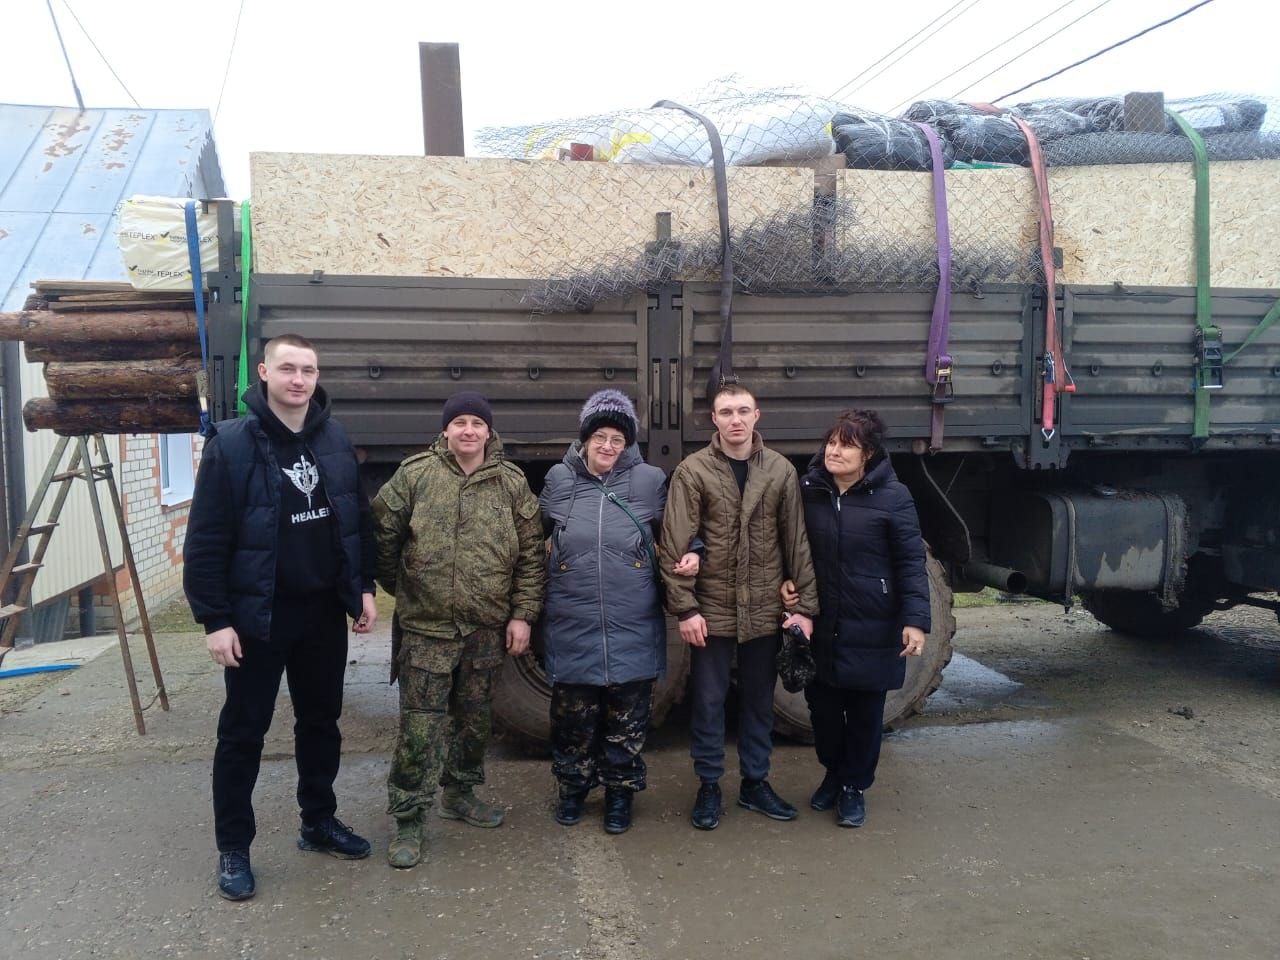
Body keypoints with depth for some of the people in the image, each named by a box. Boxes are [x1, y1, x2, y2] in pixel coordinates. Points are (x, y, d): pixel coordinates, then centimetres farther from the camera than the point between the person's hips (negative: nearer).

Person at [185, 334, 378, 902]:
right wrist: (214, 620, -14)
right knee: (243, 731, 8)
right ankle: (233, 848, 23)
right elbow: (206, 540, -12)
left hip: (326, 612, 5)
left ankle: (319, 822, 34)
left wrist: (364, 588, 4)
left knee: (321, 721, 17)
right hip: (258, 615, -4)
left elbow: (359, 519, 9)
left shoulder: (336, 439, 3)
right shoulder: (231, 444, -11)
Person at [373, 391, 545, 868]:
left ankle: (459, 793, 37)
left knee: (474, 719, 17)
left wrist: (522, 614, -1)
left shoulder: (512, 483, 2)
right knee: (421, 727, -1)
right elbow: (381, 534, 5)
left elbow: (530, 555, 3)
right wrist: (399, 587, 9)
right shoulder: (415, 475, -4)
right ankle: (408, 820, 12)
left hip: (487, 630, 3)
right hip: (426, 627, -2)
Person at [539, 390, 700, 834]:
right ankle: (573, 788, 33)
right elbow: (540, 535, 20)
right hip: (572, 627, 1)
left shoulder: (650, 480, -1)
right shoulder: (559, 479, 4)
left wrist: (690, 554, -7)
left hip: (632, 627, -1)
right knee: (573, 715, 11)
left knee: (627, 719, 10)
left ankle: (620, 793, 29)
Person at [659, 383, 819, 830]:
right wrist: (685, 608, -13)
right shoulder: (692, 471, -6)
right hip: (712, 609, -2)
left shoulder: (782, 471, 1)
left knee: (759, 701, 15)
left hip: (765, 610, 2)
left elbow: (797, 542, 2)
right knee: (708, 702, 9)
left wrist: (805, 605, -1)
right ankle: (709, 787, 26)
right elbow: (674, 546, -8)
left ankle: (755, 783, 32)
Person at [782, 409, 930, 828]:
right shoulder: (808, 490, 0)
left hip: (872, 631, -3)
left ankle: (854, 787, 31)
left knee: (865, 713, 10)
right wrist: (786, 581, -3)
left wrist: (915, 619, -17)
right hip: (819, 627, 3)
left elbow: (911, 562, -10)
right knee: (822, 706, 14)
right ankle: (833, 773, 39)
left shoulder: (892, 496, -10)